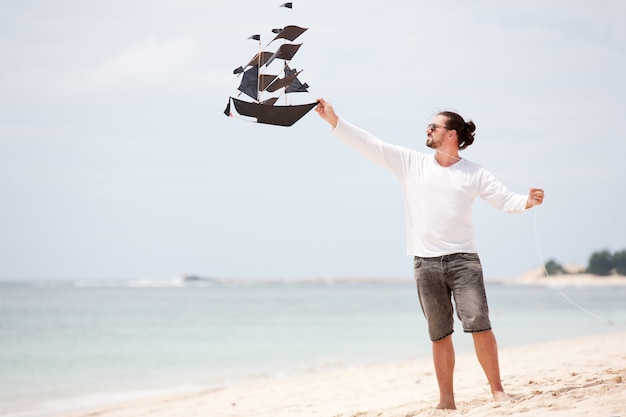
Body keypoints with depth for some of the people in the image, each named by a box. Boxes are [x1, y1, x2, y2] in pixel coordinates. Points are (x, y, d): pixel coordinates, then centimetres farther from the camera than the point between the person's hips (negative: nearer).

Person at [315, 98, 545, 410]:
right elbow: (370, 145, 8)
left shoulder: (474, 173, 5)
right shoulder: (411, 162, 9)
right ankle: (446, 399, 9)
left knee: (479, 324, -12)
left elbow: (504, 200, 1)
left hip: (463, 259, -2)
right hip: (426, 263, 2)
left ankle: (497, 390, -4)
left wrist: (528, 202, -20)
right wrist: (334, 120, 3)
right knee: (439, 335, 4)